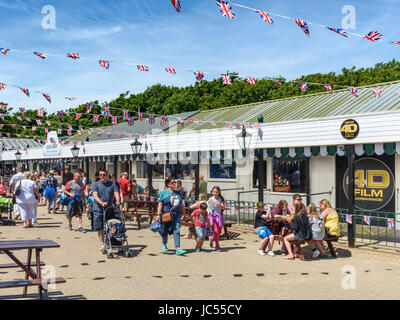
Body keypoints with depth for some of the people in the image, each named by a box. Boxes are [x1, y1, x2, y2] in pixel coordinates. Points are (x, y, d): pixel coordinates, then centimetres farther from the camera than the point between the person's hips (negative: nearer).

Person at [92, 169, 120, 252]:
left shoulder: (112, 184, 9)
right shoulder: (96, 184, 3)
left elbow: (116, 193, -4)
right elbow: (95, 195, -11)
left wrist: (118, 201, -26)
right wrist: (101, 203, -28)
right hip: (98, 209, -1)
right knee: (99, 228, -2)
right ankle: (102, 244, 8)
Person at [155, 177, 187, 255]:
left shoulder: (178, 193, 13)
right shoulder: (163, 193, -1)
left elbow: (181, 205, 19)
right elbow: (160, 204, -6)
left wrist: (183, 214, 21)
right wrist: (158, 215, -13)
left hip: (176, 214, 3)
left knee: (177, 231, -8)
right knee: (165, 231, 10)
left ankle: (177, 249, -12)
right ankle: (164, 244, 39)